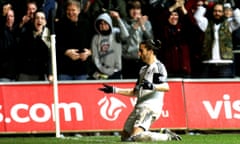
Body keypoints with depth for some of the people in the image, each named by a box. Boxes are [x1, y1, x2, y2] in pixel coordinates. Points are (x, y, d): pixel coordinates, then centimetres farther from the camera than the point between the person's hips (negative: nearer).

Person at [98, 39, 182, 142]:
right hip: (139, 107, 9)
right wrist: (114, 90, 26)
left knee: (136, 136, -26)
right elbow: (135, 92, 28)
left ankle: (168, 137, -10)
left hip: (151, 107, -9)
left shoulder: (158, 67, -4)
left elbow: (166, 87, -21)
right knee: (125, 137, 8)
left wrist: (152, 86, -39)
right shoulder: (143, 69, 23)